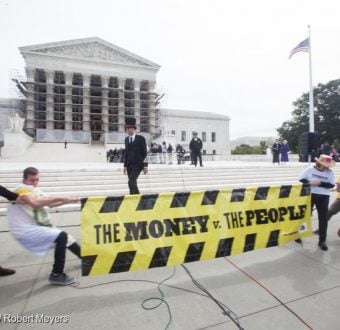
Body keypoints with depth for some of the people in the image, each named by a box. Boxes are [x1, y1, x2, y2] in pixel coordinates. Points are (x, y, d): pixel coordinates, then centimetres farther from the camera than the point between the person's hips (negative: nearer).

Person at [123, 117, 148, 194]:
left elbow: (145, 153, -5)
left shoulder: (140, 138, -5)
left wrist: (145, 166, -9)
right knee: (133, 183, 8)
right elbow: (126, 153, 15)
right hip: (129, 165, 5)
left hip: (138, 164, -5)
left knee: (131, 182, -17)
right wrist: (125, 166, 11)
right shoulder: (126, 139, 11)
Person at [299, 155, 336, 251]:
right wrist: (310, 183, -21)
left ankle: (322, 241, 15)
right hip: (310, 195, -1)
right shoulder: (310, 169, -4)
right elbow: (301, 180, -4)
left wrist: (320, 183, -21)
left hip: (324, 197, 1)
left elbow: (331, 185, -6)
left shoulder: (330, 172, -1)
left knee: (323, 218, 4)